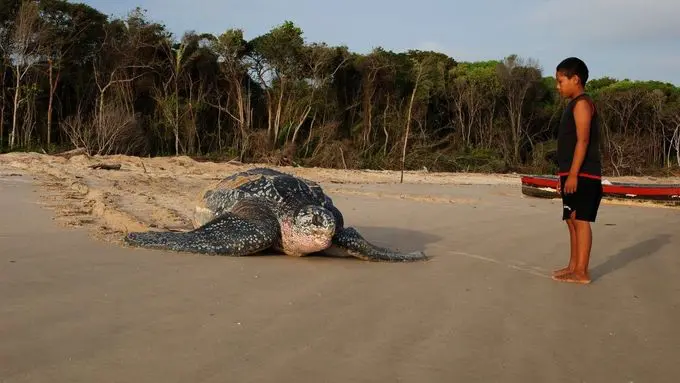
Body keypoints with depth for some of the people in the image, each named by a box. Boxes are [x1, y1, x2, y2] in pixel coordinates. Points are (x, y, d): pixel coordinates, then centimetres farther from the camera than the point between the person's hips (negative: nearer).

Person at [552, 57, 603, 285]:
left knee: (580, 219, -10)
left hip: (583, 174, -10)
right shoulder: (574, 105, 20)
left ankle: (581, 273, -8)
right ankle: (573, 266, 19)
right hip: (573, 174, 10)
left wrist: (573, 174, -23)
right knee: (572, 220, 12)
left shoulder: (582, 103, -10)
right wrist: (564, 175, 21)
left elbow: (583, 141, -18)